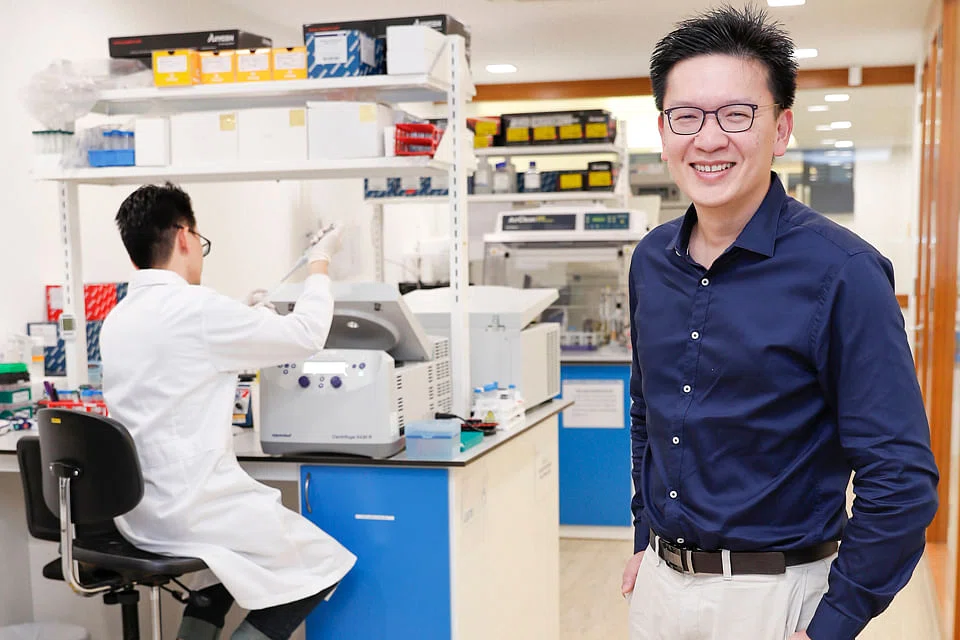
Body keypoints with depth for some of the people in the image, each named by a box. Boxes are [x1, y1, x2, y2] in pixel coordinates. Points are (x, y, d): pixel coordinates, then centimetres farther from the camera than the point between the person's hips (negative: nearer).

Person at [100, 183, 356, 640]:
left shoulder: (117, 319, 7)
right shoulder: (195, 307, -18)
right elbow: (305, 335, -10)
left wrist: (245, 316, 30)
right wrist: (319, 265, 6)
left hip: (138, 513, 9)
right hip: (189, 508, -9)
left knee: (235, 548, 34)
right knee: (323, 565, 6)